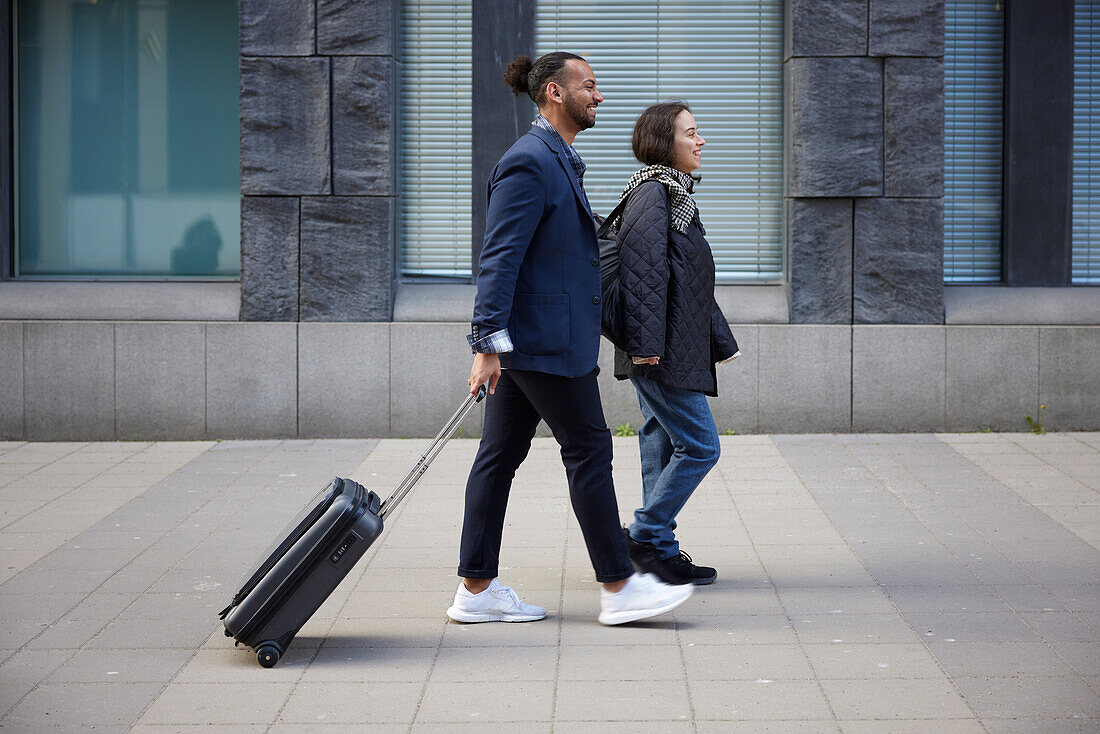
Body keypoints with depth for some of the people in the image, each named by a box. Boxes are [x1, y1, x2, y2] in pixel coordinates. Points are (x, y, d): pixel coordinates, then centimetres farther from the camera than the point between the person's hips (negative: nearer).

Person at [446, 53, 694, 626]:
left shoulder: (558, 160, 18)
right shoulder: (529, 162, -15)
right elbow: (499, 256, -20)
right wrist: (488, 343, -24)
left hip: (529, 336, 10)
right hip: (546, 338, -10)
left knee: (501, 455, 8)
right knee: (589, 450, -3)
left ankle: (477, 590, 12)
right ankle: (618, 587, 4)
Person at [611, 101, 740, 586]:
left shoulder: (675, 193, 20)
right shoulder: (652, 192, -11)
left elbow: (695, 281, 26)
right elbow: (643, 269, -20)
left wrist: (721, 341, 28)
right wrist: (645, 341, -26)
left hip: (677, 348, 10)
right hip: (661, 351, -10)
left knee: (663, 446, 10)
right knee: (698, 445, -8)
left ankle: (660, 553, 13)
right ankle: (644, 539, -2)